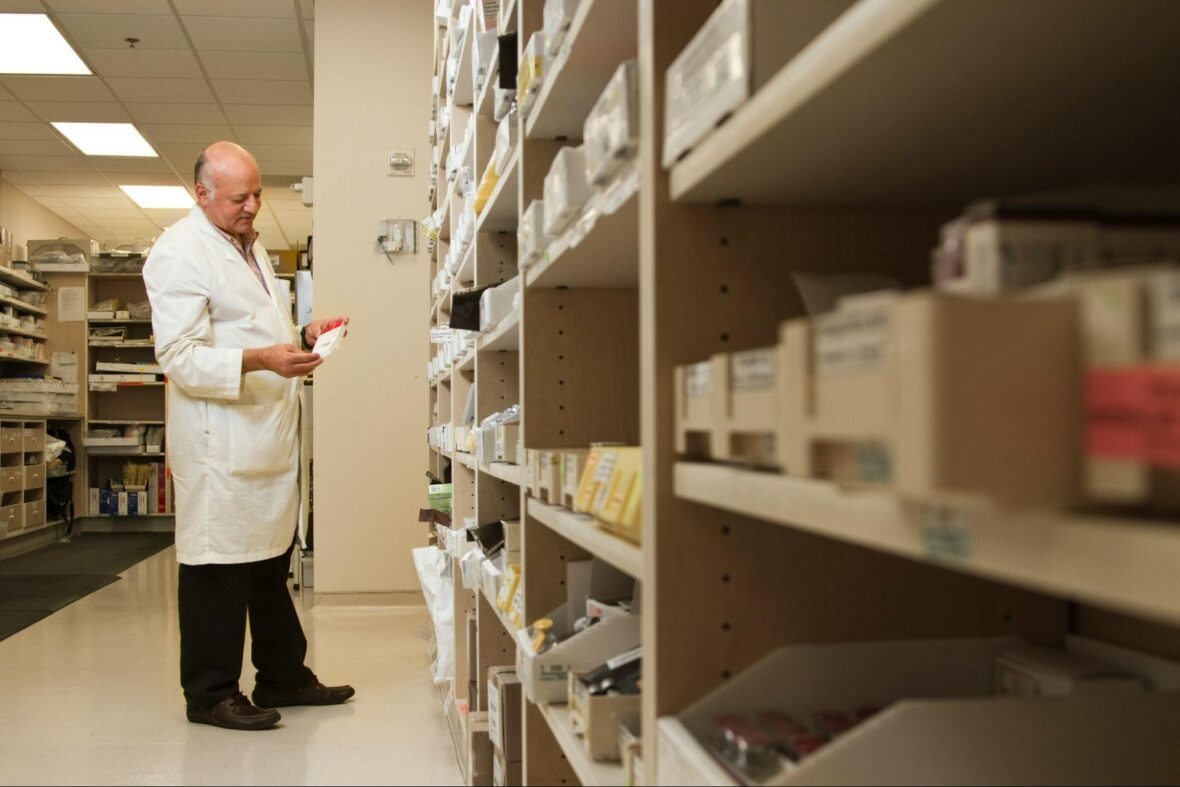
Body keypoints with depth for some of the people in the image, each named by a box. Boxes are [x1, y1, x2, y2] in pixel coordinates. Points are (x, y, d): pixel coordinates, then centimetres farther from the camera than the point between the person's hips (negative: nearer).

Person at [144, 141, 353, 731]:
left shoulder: (250, 246, 18)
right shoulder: (179, 251, -11)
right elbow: (180, 356, -18)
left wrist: (302, 336, 11)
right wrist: (258, 360, -30)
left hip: (268, 436, 9)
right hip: (220, 443, -9)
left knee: (271, 561, 17)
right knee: (219, 567, -1)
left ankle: (283, 677, 28)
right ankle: (210, 694, 13)